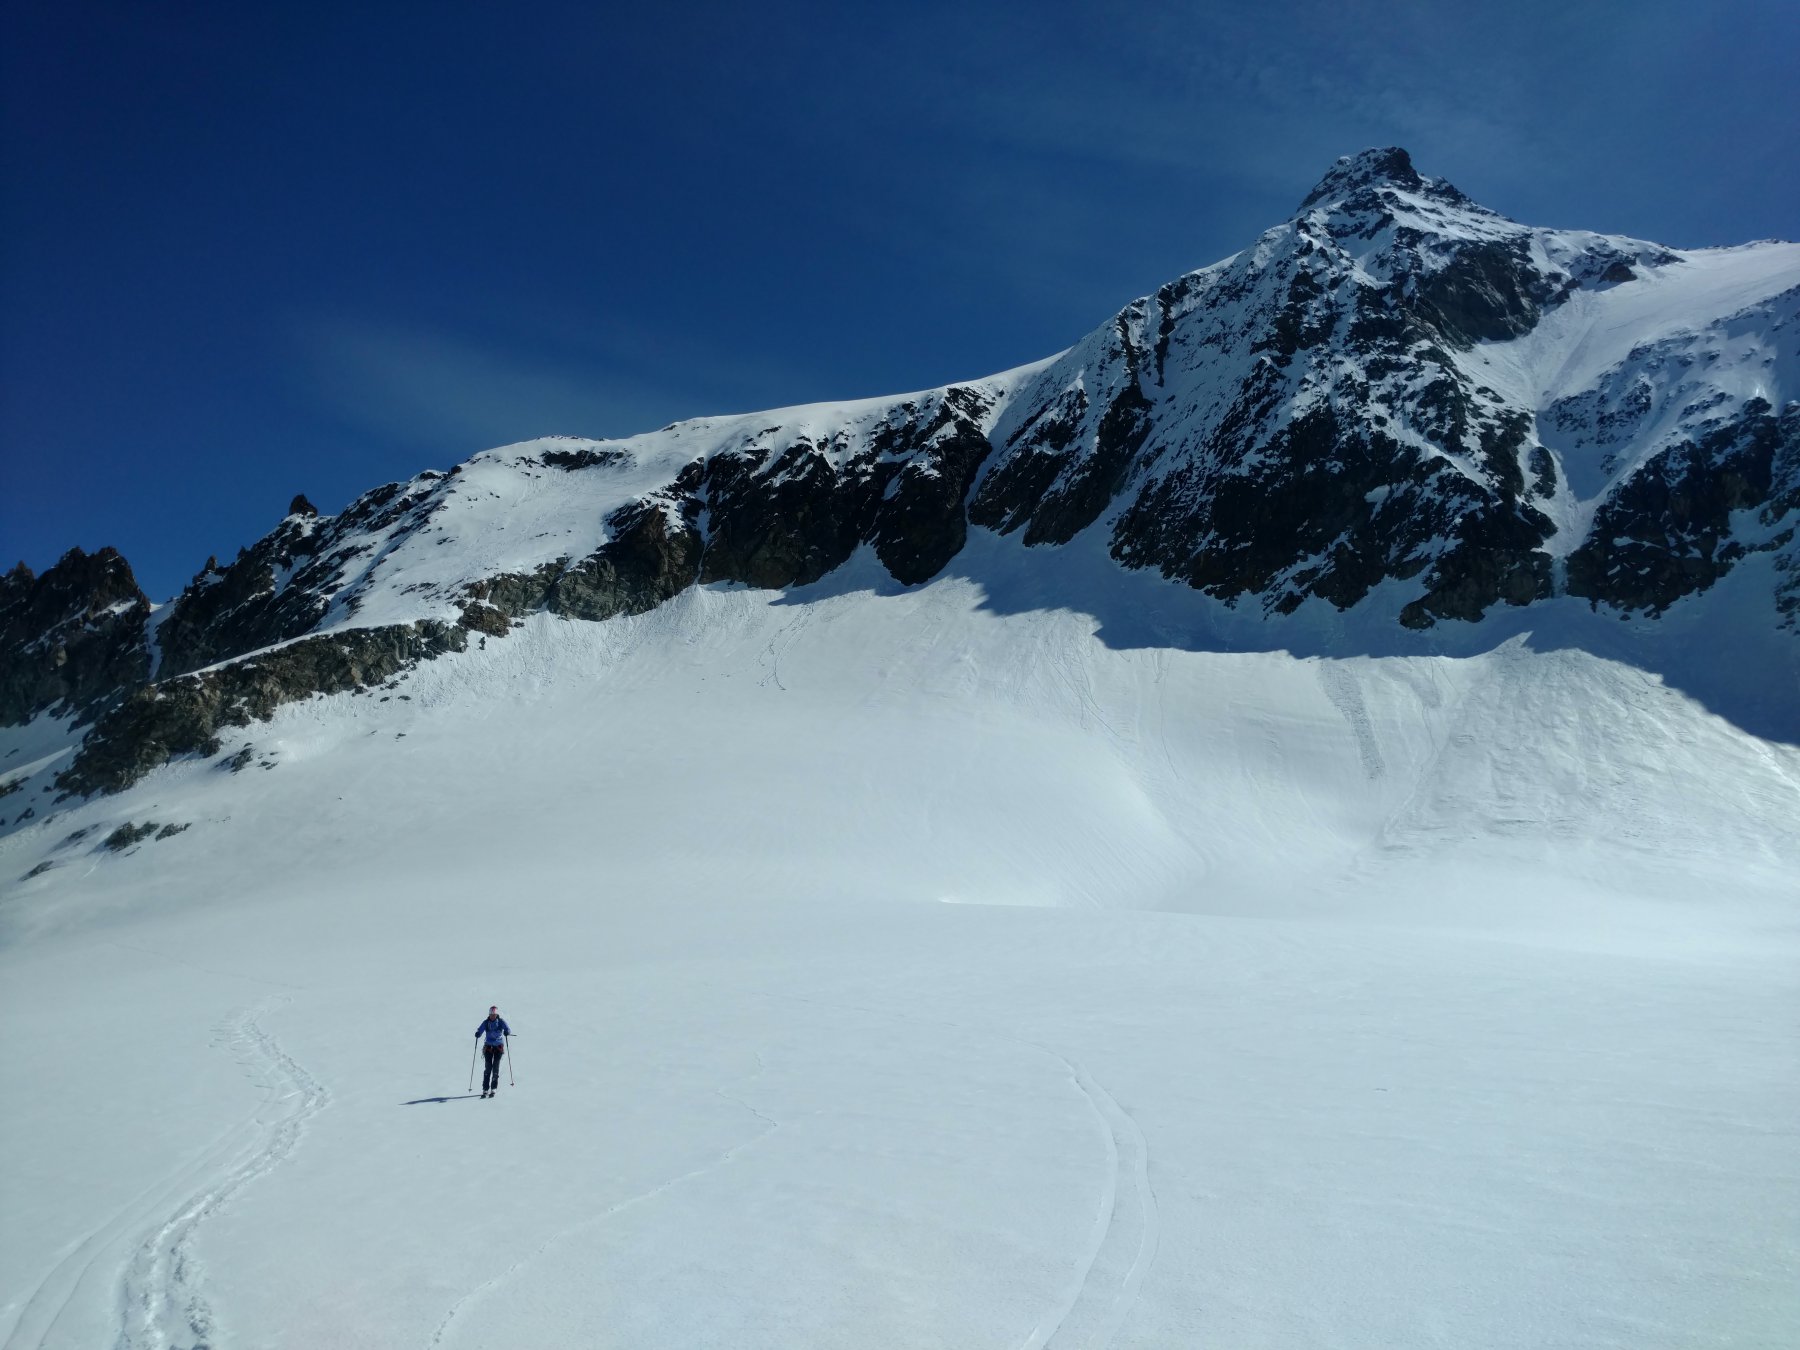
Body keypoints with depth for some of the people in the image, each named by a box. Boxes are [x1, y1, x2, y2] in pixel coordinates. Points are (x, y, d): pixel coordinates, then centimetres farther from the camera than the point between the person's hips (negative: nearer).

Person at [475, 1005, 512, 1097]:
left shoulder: (501, 1021, -3)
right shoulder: (486, 1023, -1)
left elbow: (508, 1030, -11)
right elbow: (480, 1031, -8)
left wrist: (507, 1032, -34)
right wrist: (477, 1034, -32)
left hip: (499, 1047, -1)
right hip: (488, 1046, 1)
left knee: (496, 1067, -4)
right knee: (488, 1067, -6)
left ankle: (494, 1089, 5)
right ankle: (485, 1089, -3)